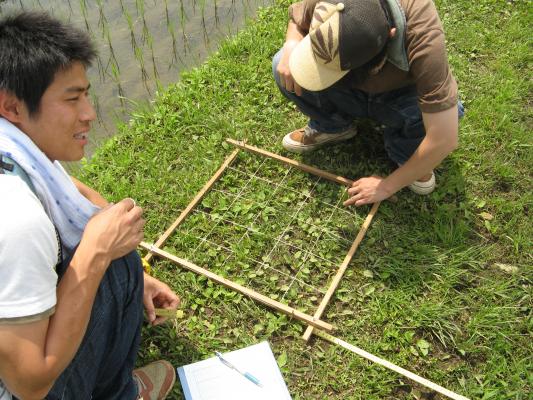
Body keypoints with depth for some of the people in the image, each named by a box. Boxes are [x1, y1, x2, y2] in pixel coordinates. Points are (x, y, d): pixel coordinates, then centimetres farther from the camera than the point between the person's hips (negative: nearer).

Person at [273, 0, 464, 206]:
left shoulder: (423, 35, -40)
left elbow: (444, 139, -37)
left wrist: (388, 186, -25)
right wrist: (291, 46, -27)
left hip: (400, 97, -2)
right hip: (354, 93, 3)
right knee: (283, 66, -22)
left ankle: (409, 156, -1)